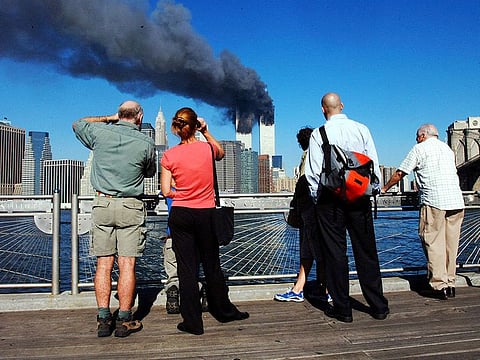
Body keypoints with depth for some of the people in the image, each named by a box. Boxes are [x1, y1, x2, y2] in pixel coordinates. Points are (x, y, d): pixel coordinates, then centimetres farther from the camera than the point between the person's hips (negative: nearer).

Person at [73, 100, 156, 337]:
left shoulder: (100, 132, 1)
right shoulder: (146, 143, -3)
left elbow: (77, 124, 24)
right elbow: (150, 173, 13)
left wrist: (108, 118, 25)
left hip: (103, 203, 2)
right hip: (131, 207, -2)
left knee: (104, 264, 6)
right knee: (127, 265, 1)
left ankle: (103, 320, 9)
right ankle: (124, 321, 5)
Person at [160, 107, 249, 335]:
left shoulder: (169, 156, -6)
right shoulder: (207, 148, -5)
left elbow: (166, 192, -4)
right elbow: (221, 153, 20)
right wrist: (206, 132, 14)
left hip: (181, 214, -1)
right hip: (206, 214, 1)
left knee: (186, 268, 5)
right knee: (212, 265, 16)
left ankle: (192, 322, 11)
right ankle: (224, 311, 32)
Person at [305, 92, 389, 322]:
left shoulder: (319, 134, -4)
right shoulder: (361, 129, 4)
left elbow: (314, 171, -5)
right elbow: (374, 163, 4)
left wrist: (316, 198, 7)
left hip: (330, 199, -2)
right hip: (360, 198, 3)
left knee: (335, 252, 5)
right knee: (366, 252, 11)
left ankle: (343, 309, 11)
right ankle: (378, 307, 19)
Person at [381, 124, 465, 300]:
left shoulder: (419, 148, 5)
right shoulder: (448, 149, 23)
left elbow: (399, 174, 5)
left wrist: (384, 188, 19)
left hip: (434, 201, -6)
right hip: (456, 201, 6)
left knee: (433, 244, -3)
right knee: (451, 244, 9)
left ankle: (440, 286, -6)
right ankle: (450, 284, 13)